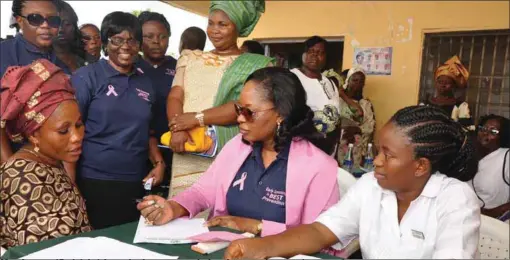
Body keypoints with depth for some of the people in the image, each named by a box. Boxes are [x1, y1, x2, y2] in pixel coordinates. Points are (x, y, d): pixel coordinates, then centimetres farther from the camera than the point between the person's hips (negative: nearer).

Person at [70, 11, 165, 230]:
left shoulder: (145, 83, 9)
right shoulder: (87, 77, -5)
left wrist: (158, 162, 4)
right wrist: (71, 185, -10)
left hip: (135, 184, 4)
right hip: (94, 183, -4)